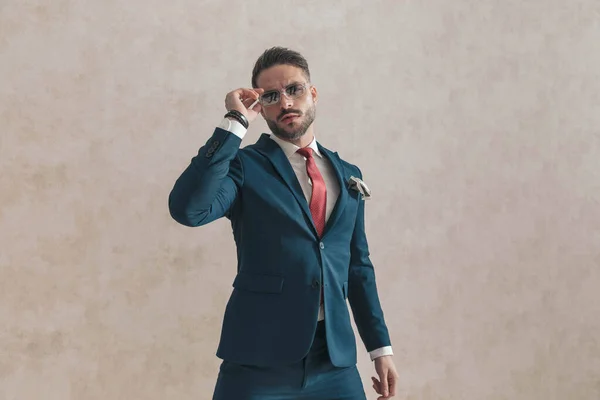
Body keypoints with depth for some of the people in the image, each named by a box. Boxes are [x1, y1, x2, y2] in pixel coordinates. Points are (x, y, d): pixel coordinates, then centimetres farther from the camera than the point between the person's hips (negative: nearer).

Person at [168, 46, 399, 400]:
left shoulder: (347, 175, 13)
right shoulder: (244, 165, -2)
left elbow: (358, 265, 16)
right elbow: (187, 209, -21)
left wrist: (381, 347, 13)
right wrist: (235, 123, -17)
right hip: (259, 361, -4)